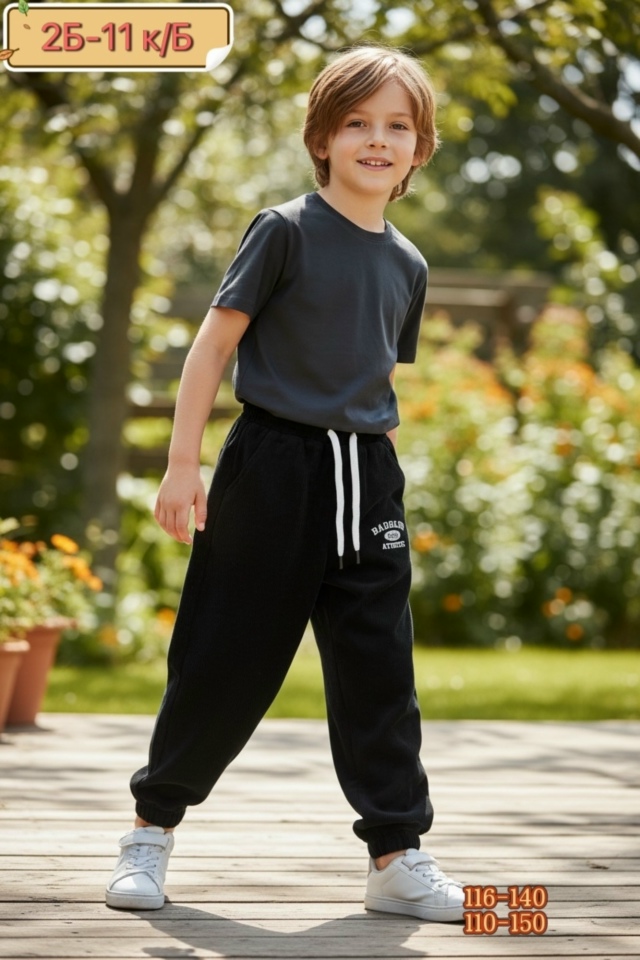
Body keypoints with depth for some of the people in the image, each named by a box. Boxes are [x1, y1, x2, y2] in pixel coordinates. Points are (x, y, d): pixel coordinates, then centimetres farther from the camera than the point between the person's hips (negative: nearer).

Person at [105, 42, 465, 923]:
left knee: (380, 669, 3)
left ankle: (397, 856, 9)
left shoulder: (407, 265, 11)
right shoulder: (285, 232, -5)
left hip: (366, 480, 5)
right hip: (273, 464, -5)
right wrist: (184, 463, -11)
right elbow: (215, 343, -6)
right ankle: (153, 825, 18)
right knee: (225, 659, 2)